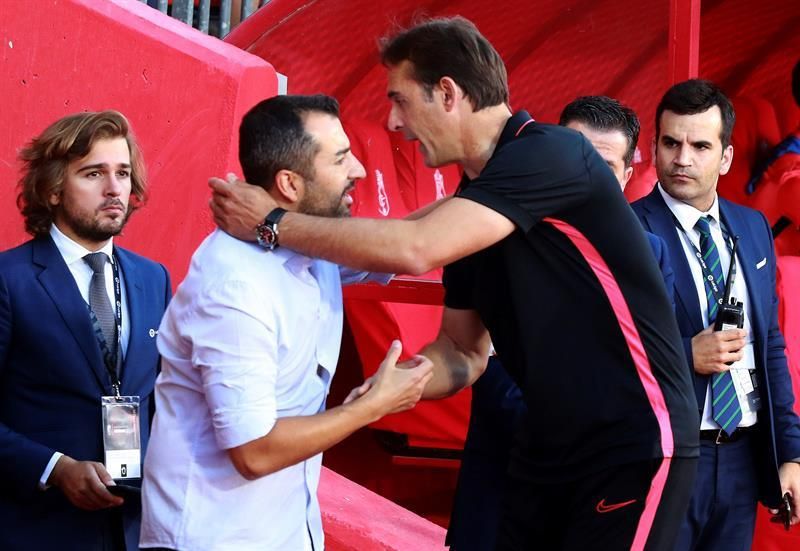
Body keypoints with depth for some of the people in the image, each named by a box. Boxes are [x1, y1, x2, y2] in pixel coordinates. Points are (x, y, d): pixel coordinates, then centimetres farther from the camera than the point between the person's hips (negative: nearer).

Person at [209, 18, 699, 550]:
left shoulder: (551, 154, -16)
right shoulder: (474, 203, 10)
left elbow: (415, 249, -26)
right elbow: (462, 353, 16)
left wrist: (273, 223, -16)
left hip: (634, 445, -8)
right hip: (550, 447, 8)